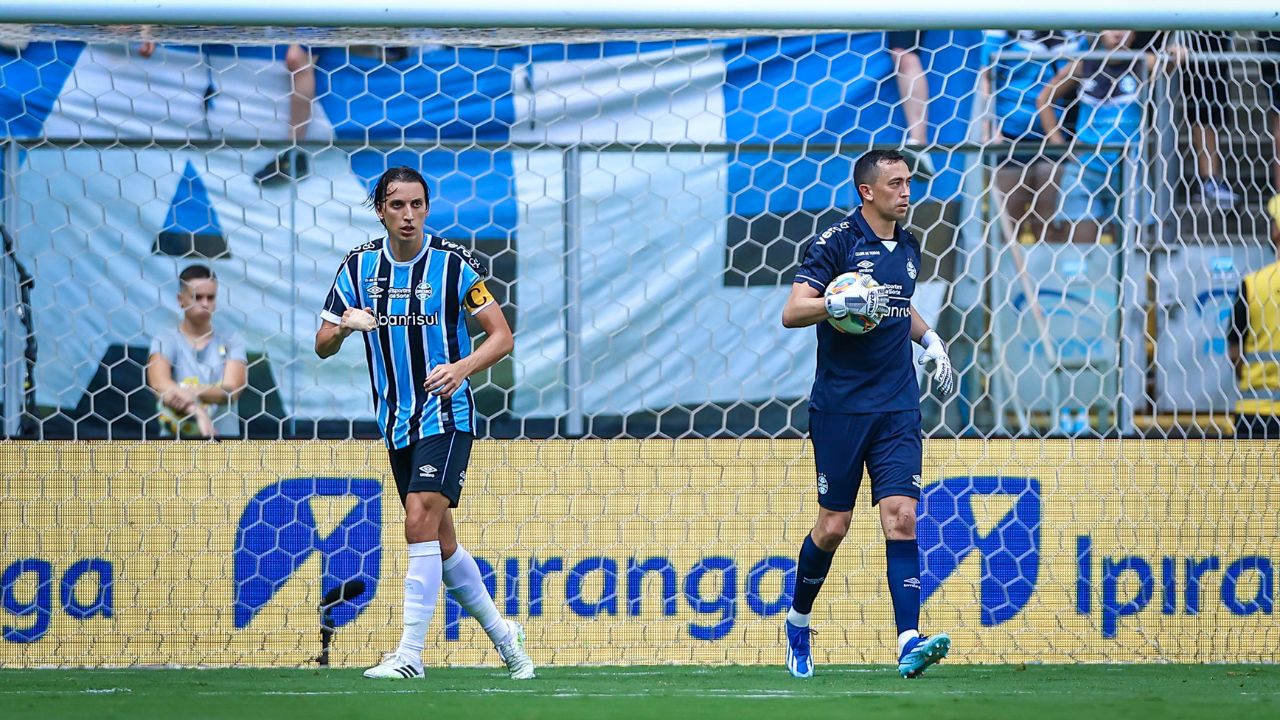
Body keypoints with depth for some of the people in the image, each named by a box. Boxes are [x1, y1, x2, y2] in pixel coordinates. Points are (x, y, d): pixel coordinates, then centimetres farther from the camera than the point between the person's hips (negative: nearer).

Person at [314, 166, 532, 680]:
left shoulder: (453, 263, -8)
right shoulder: (358, 267, 3)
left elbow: (501, 336, -6)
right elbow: (322, 346, 5)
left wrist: (462, 366, -24)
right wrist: (345, 326, -18)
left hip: (446, 414, -5)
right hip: (396, 423, 5)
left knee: (421, 521, -20)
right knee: (440, 541, 11)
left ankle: (410, 653, -19)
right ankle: (502, 634, 29)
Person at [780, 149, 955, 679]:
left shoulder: (909, 248, 12)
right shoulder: (836, 243, -7)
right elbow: (791, 313, -14)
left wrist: (929, 339, 15)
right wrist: (841, 301, -29)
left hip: (897, 407, 4)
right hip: (839, 406, -4)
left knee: (902, 516, -10)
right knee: (833, 525, 2)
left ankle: (909, 644, -20)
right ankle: (798, 621, 28)